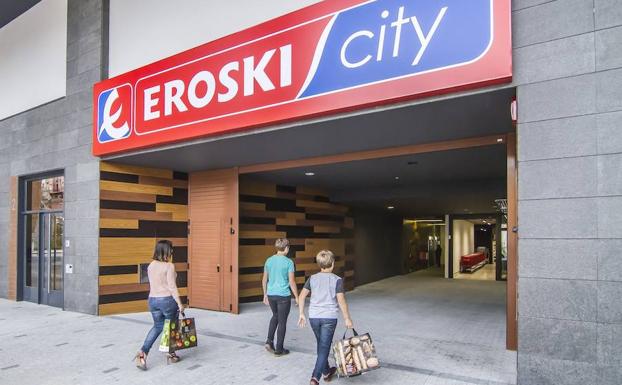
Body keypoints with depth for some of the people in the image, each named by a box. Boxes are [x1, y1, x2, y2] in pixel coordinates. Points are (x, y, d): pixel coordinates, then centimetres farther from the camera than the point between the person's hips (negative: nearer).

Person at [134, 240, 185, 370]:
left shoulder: (151, 265, 5)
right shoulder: (169, 266, -15)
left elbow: (152, 284, 10)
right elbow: (172, 286, -16)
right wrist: (180, 303, -11)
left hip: (152, 300, 6)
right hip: (167, 299, -6)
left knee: (157, 326, 21)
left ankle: (143, 352, 6)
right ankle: (171, 355, 25)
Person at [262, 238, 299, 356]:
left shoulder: (269, 261, 3)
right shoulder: (288, 262, -11)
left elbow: (264, 280, 9)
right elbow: (292, 282, -10)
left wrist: (265, 295, 19)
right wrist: (297, 297, 0)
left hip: (271, 294, 5)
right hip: (283, 295, -5)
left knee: (275, 316, 27)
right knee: (282, 322, 7)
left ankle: (269, 341, 17)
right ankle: (279, 349, 16)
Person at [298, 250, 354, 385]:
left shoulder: (312, 278, 4)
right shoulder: (337, 280, -6)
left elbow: (302, 296, 2)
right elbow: (341, 300, -11)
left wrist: (301, 314, 10)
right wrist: (347, 319, -4)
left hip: (313, 317, 4)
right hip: (329, 318, -4)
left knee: (321, 345, 22)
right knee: (324, 348, 2)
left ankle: (326, 372, 37)